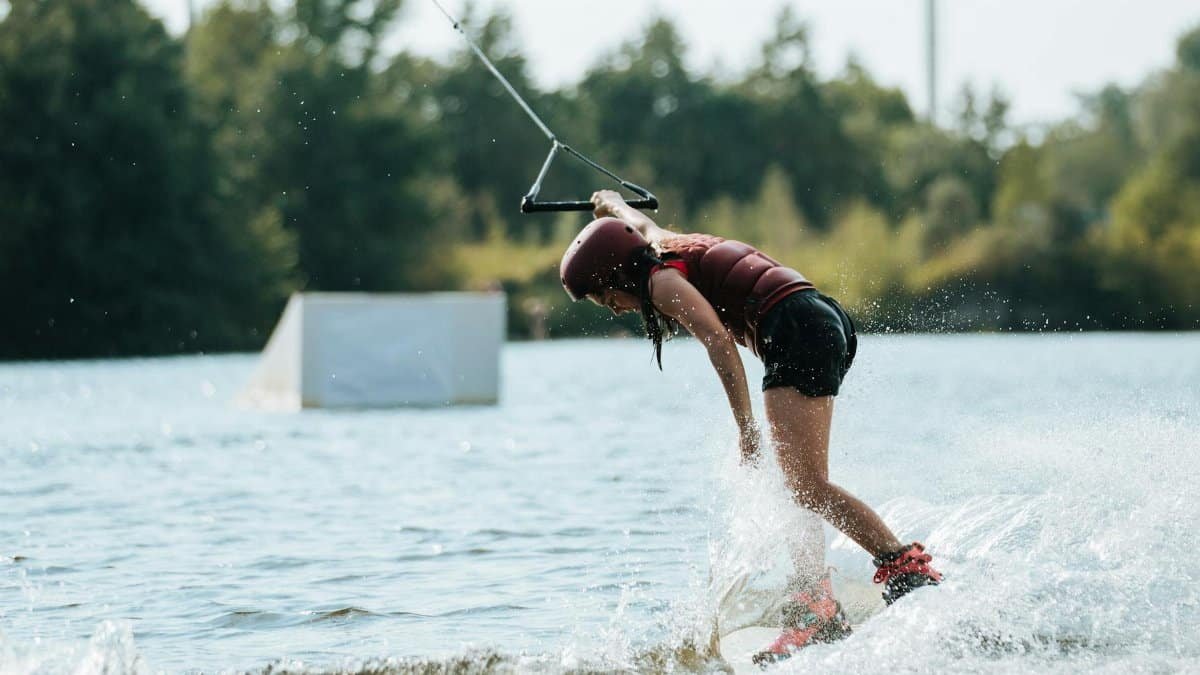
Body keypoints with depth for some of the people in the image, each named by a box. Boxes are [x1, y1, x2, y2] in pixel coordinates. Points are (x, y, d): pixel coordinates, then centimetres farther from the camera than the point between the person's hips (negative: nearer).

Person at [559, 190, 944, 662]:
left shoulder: (661, 280, -1)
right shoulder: (664, 245, 25)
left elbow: (719, 341, -15)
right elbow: (640, 224, 50)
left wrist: (744, 425, -19)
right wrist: (611, 202, 71)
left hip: (797, 334, -10)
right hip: (828, 322, 10)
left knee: (807, 485, -17)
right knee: (797, 485, 5)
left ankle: (909, 569, -25)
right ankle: (816, 609, -2)